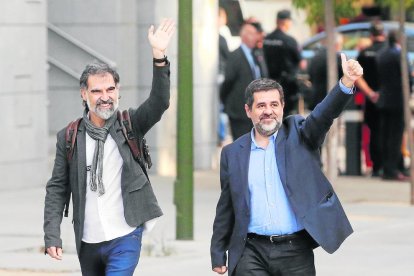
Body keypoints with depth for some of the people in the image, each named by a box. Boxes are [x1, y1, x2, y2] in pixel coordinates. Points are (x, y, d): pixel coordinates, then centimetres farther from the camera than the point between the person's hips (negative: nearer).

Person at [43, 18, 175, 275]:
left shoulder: (129, 125, -1)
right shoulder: (69, 137, 2)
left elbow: (159, 103, -18)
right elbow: (57, 189, 3)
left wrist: (159, 57, -31)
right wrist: (52, 235, -6)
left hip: (125, 238, -3)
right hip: (88, 242, 3)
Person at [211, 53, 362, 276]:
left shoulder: (298, 134, 6)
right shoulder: (233, 153, 9)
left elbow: (323, 115, -13)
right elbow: (226, 208, 14)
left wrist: (346, 82, -31)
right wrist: (218, 255, 12)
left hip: (296, 252, -1)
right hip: (252, 253, 1)